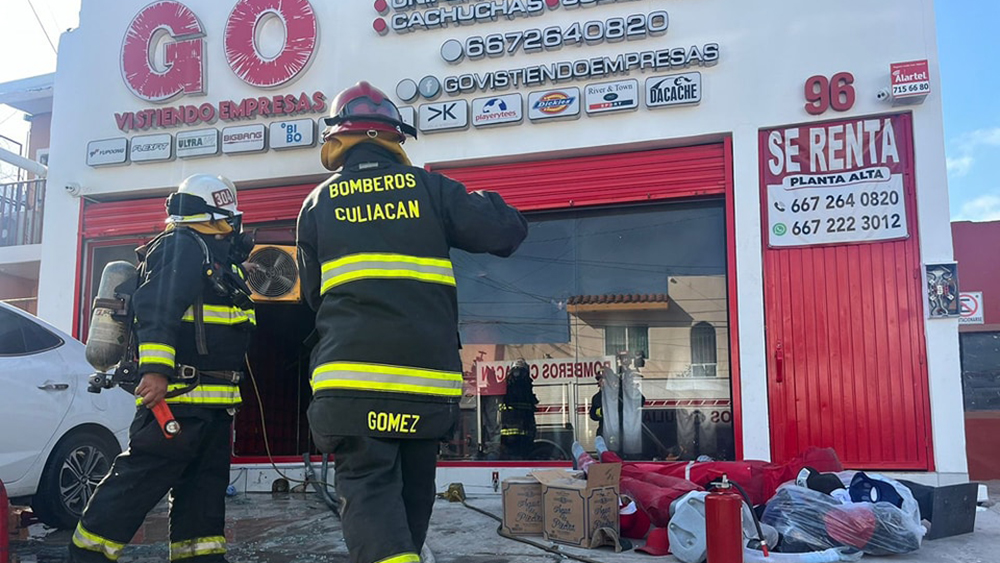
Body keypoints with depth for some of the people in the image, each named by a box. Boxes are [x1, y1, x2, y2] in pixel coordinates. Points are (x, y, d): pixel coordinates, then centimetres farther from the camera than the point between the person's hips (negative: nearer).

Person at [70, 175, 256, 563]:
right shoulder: (182, 246, -8)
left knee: (204, 488, 11)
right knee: (139, 480, -6)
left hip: (210, 401, 11)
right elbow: (157, 308, -22)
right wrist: (155, 369, -30)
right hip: (177, 393, -10)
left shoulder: (214, 255, 23)